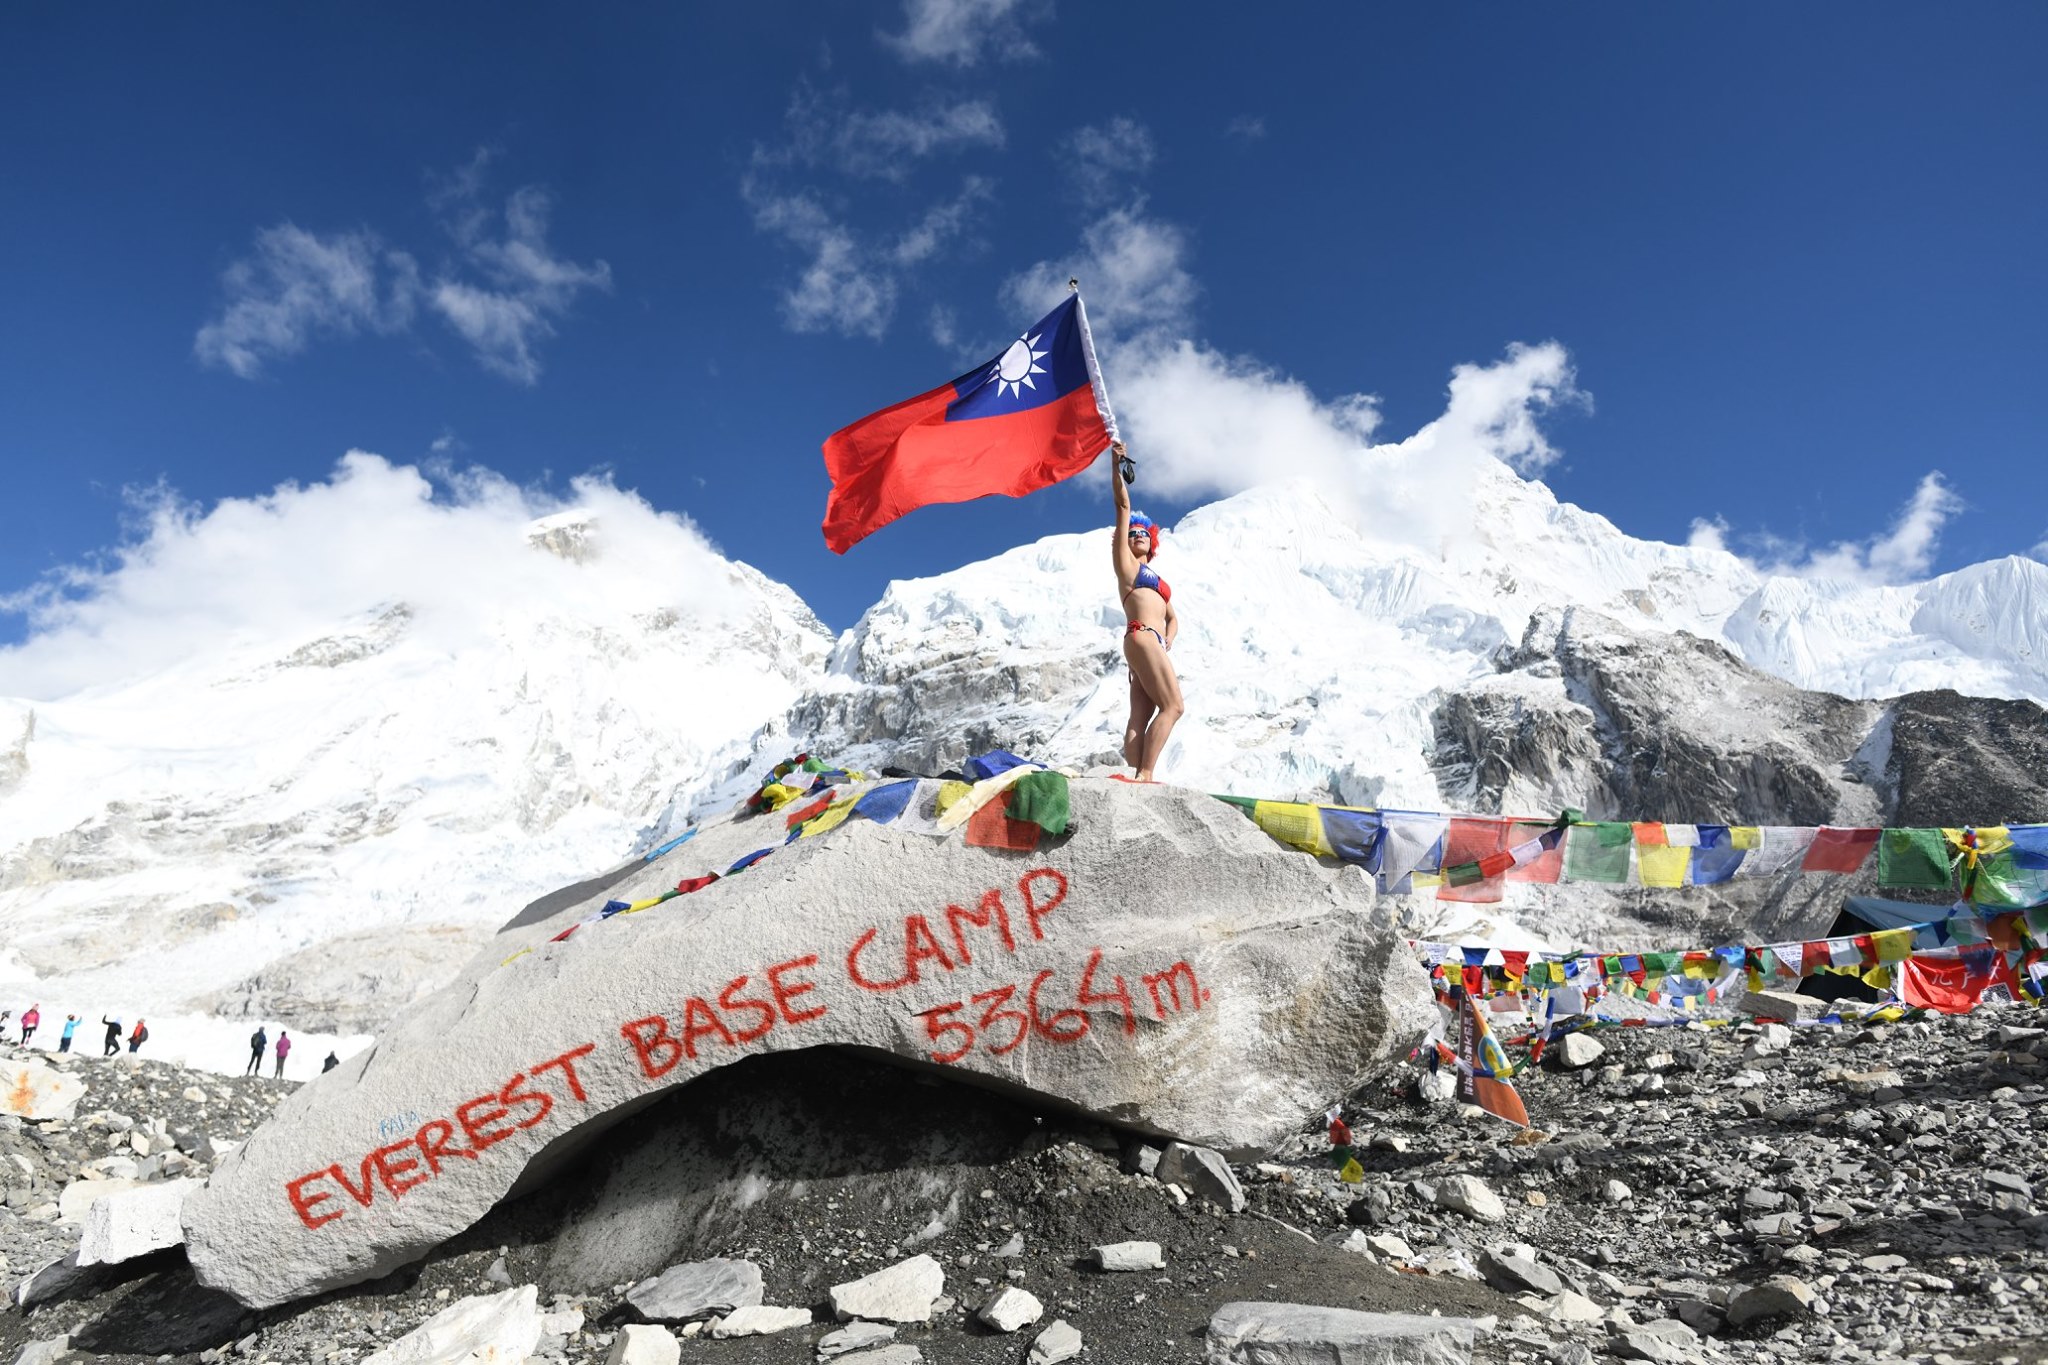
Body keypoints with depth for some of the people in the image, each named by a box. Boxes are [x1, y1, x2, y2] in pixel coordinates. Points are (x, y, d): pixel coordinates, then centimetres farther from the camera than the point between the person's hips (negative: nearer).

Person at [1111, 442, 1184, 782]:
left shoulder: (1155, 578, 32)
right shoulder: (1125, 561, 12)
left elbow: (1173, 617, 29)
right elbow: (1123, 505, 6)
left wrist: (1167, 641, 8)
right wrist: (1117, 464, 2)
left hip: (1155, 645, 7)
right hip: (1142, 638, -7)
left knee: (1140, 718, -5)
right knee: (1172, 706, -16)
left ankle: (1140, 776, -14)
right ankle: (1146, 774, -22)